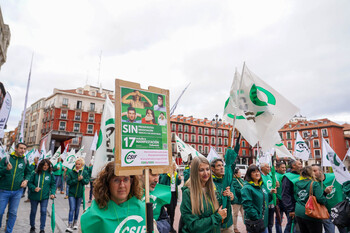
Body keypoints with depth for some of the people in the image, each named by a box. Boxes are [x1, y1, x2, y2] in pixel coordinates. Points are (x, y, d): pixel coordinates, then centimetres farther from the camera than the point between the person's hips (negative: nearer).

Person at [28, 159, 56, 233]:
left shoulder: (50, 174, -6)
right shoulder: (35, 173, -10)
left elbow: (53, 184, 0)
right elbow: (30, 183, -5)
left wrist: (52, 193, -11)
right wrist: (34, 188, -22)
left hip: (45, 197, 0)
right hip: (34, 196, 0)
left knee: (43, 212, -2)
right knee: (33, 211, 16)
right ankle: (32, 227, 38)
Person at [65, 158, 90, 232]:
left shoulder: (85, 172, -1)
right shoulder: (71, 172, -5)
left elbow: (87, 181, -4)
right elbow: (68, 182, -11)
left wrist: (82, 179, -22)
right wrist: (77, 180, -21)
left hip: (80, 193, 2)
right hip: (72, 193, -2)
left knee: (77, 209, 15)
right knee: (72, 209, -7)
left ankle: (75, 222, 33)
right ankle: (70, 226, -3)